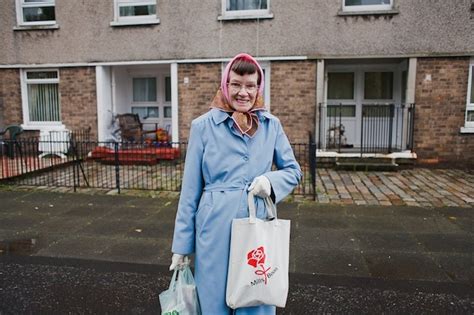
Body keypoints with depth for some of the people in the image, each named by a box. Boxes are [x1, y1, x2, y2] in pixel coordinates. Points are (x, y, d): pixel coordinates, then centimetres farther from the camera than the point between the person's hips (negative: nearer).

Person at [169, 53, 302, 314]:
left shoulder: (272, 125, 3)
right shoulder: (203, 126, -4)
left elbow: (293, 170, 12)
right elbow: (190, 190, -1)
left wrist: (271, 181, -12)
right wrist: (181, 245, 1)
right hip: (215, 231, -2)